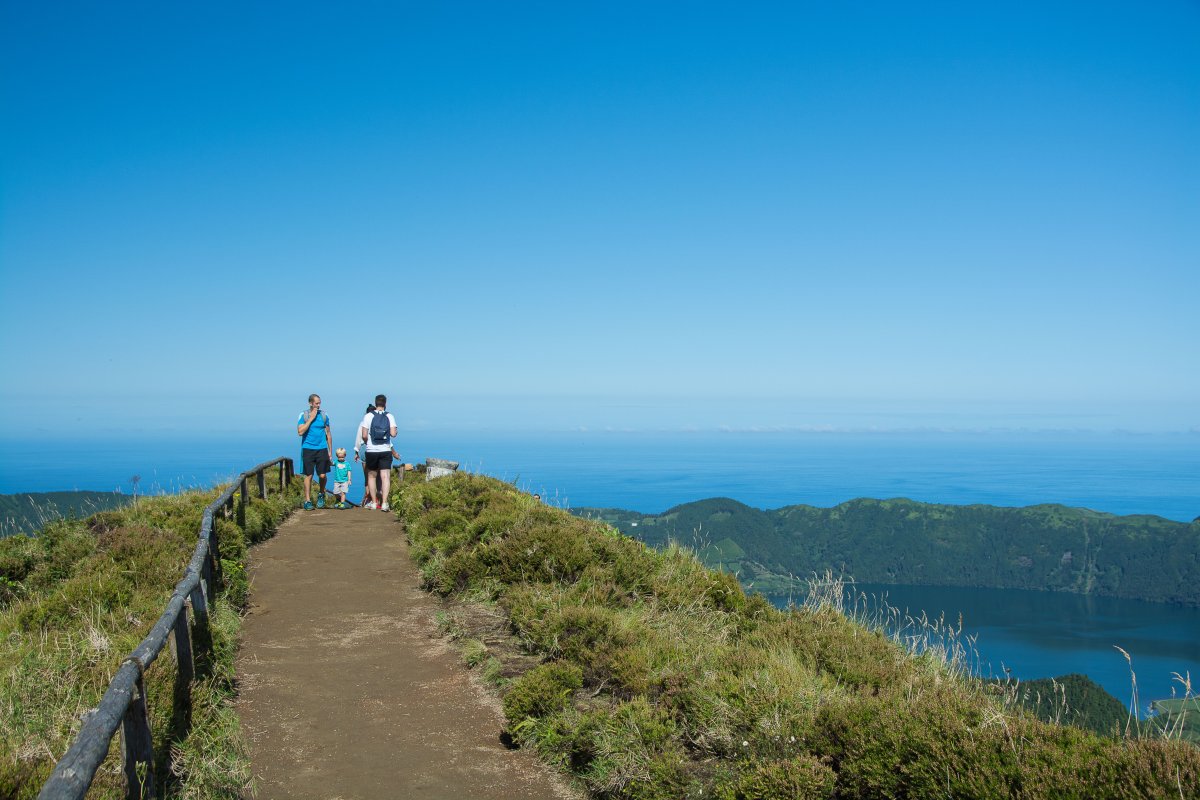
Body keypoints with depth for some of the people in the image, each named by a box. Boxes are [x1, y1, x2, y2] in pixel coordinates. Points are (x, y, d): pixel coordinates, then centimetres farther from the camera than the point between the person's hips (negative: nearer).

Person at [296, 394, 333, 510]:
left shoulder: (324, 415, 7)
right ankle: (307, 501, 6)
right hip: (308, 449, -2)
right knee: (308, 475, -2)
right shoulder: (303, 415, 0)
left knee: (322, 475, -2)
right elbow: (300, 432, -11)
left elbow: (328, 434, 13)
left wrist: (330, 451, 10)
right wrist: (311, 418, -13)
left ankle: (321, 495, 24)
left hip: (322, 449, 2)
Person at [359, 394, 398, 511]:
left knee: (371, 476, 14)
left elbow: (364, 435, -7)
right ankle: (384, 503, -14)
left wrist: (367, 443, 12)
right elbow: (393, 433, -10)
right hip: (386, 451, 0)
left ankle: (373, 502, 16)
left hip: (371, 451, 0)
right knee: (385, 477, -3)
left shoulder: (368, 416, -2)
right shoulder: (390, 417, -1)